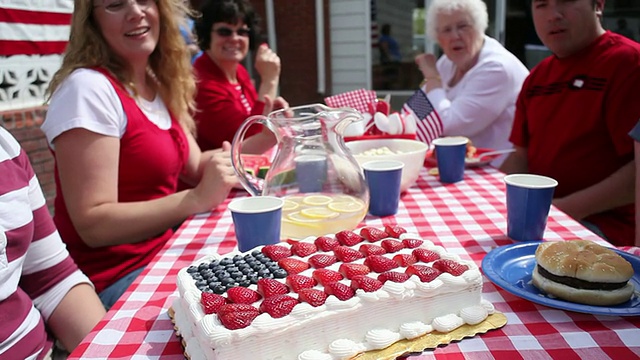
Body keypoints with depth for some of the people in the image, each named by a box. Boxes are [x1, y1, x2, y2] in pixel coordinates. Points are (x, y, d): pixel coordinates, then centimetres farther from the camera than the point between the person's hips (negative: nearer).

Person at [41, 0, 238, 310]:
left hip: (159, 253, 8)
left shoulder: (162, 85, 7)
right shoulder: (88, 88, -18)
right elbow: (92, 225, -22)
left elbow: (194, 167, 9)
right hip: (111, 281, -7)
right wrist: (197, 199, -31)